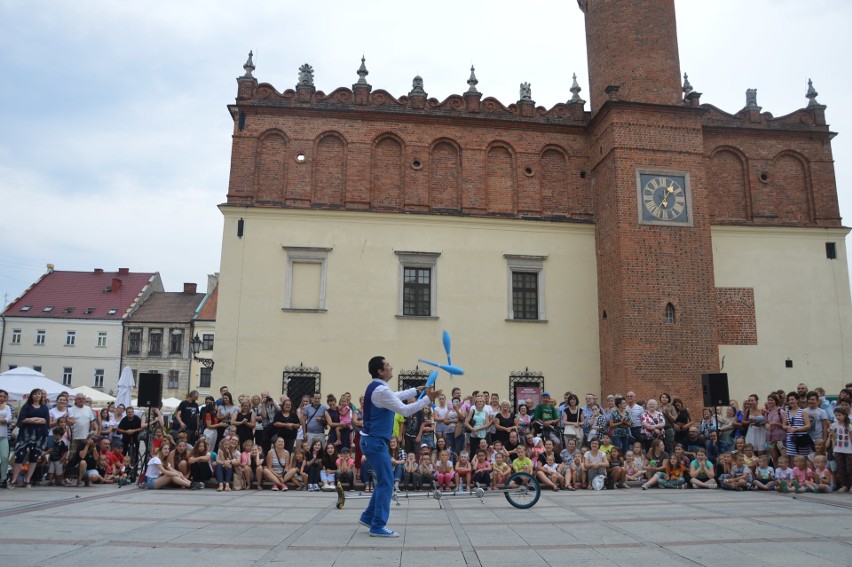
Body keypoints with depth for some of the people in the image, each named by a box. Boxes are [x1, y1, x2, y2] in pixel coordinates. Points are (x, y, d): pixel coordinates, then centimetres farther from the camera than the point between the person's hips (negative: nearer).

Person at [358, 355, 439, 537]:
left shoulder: (376, 388, 11)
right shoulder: (381, 390, -21)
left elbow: (396, 396, 27)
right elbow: (405, 410, -21)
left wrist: (417, 390, 22)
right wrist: (428, 399, -19)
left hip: (373, 440, 10)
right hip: (375, 442, -10)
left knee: (384, 480, 18)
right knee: (386, 482, -4)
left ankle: (368, 517, 25)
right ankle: (378, 526, 2)